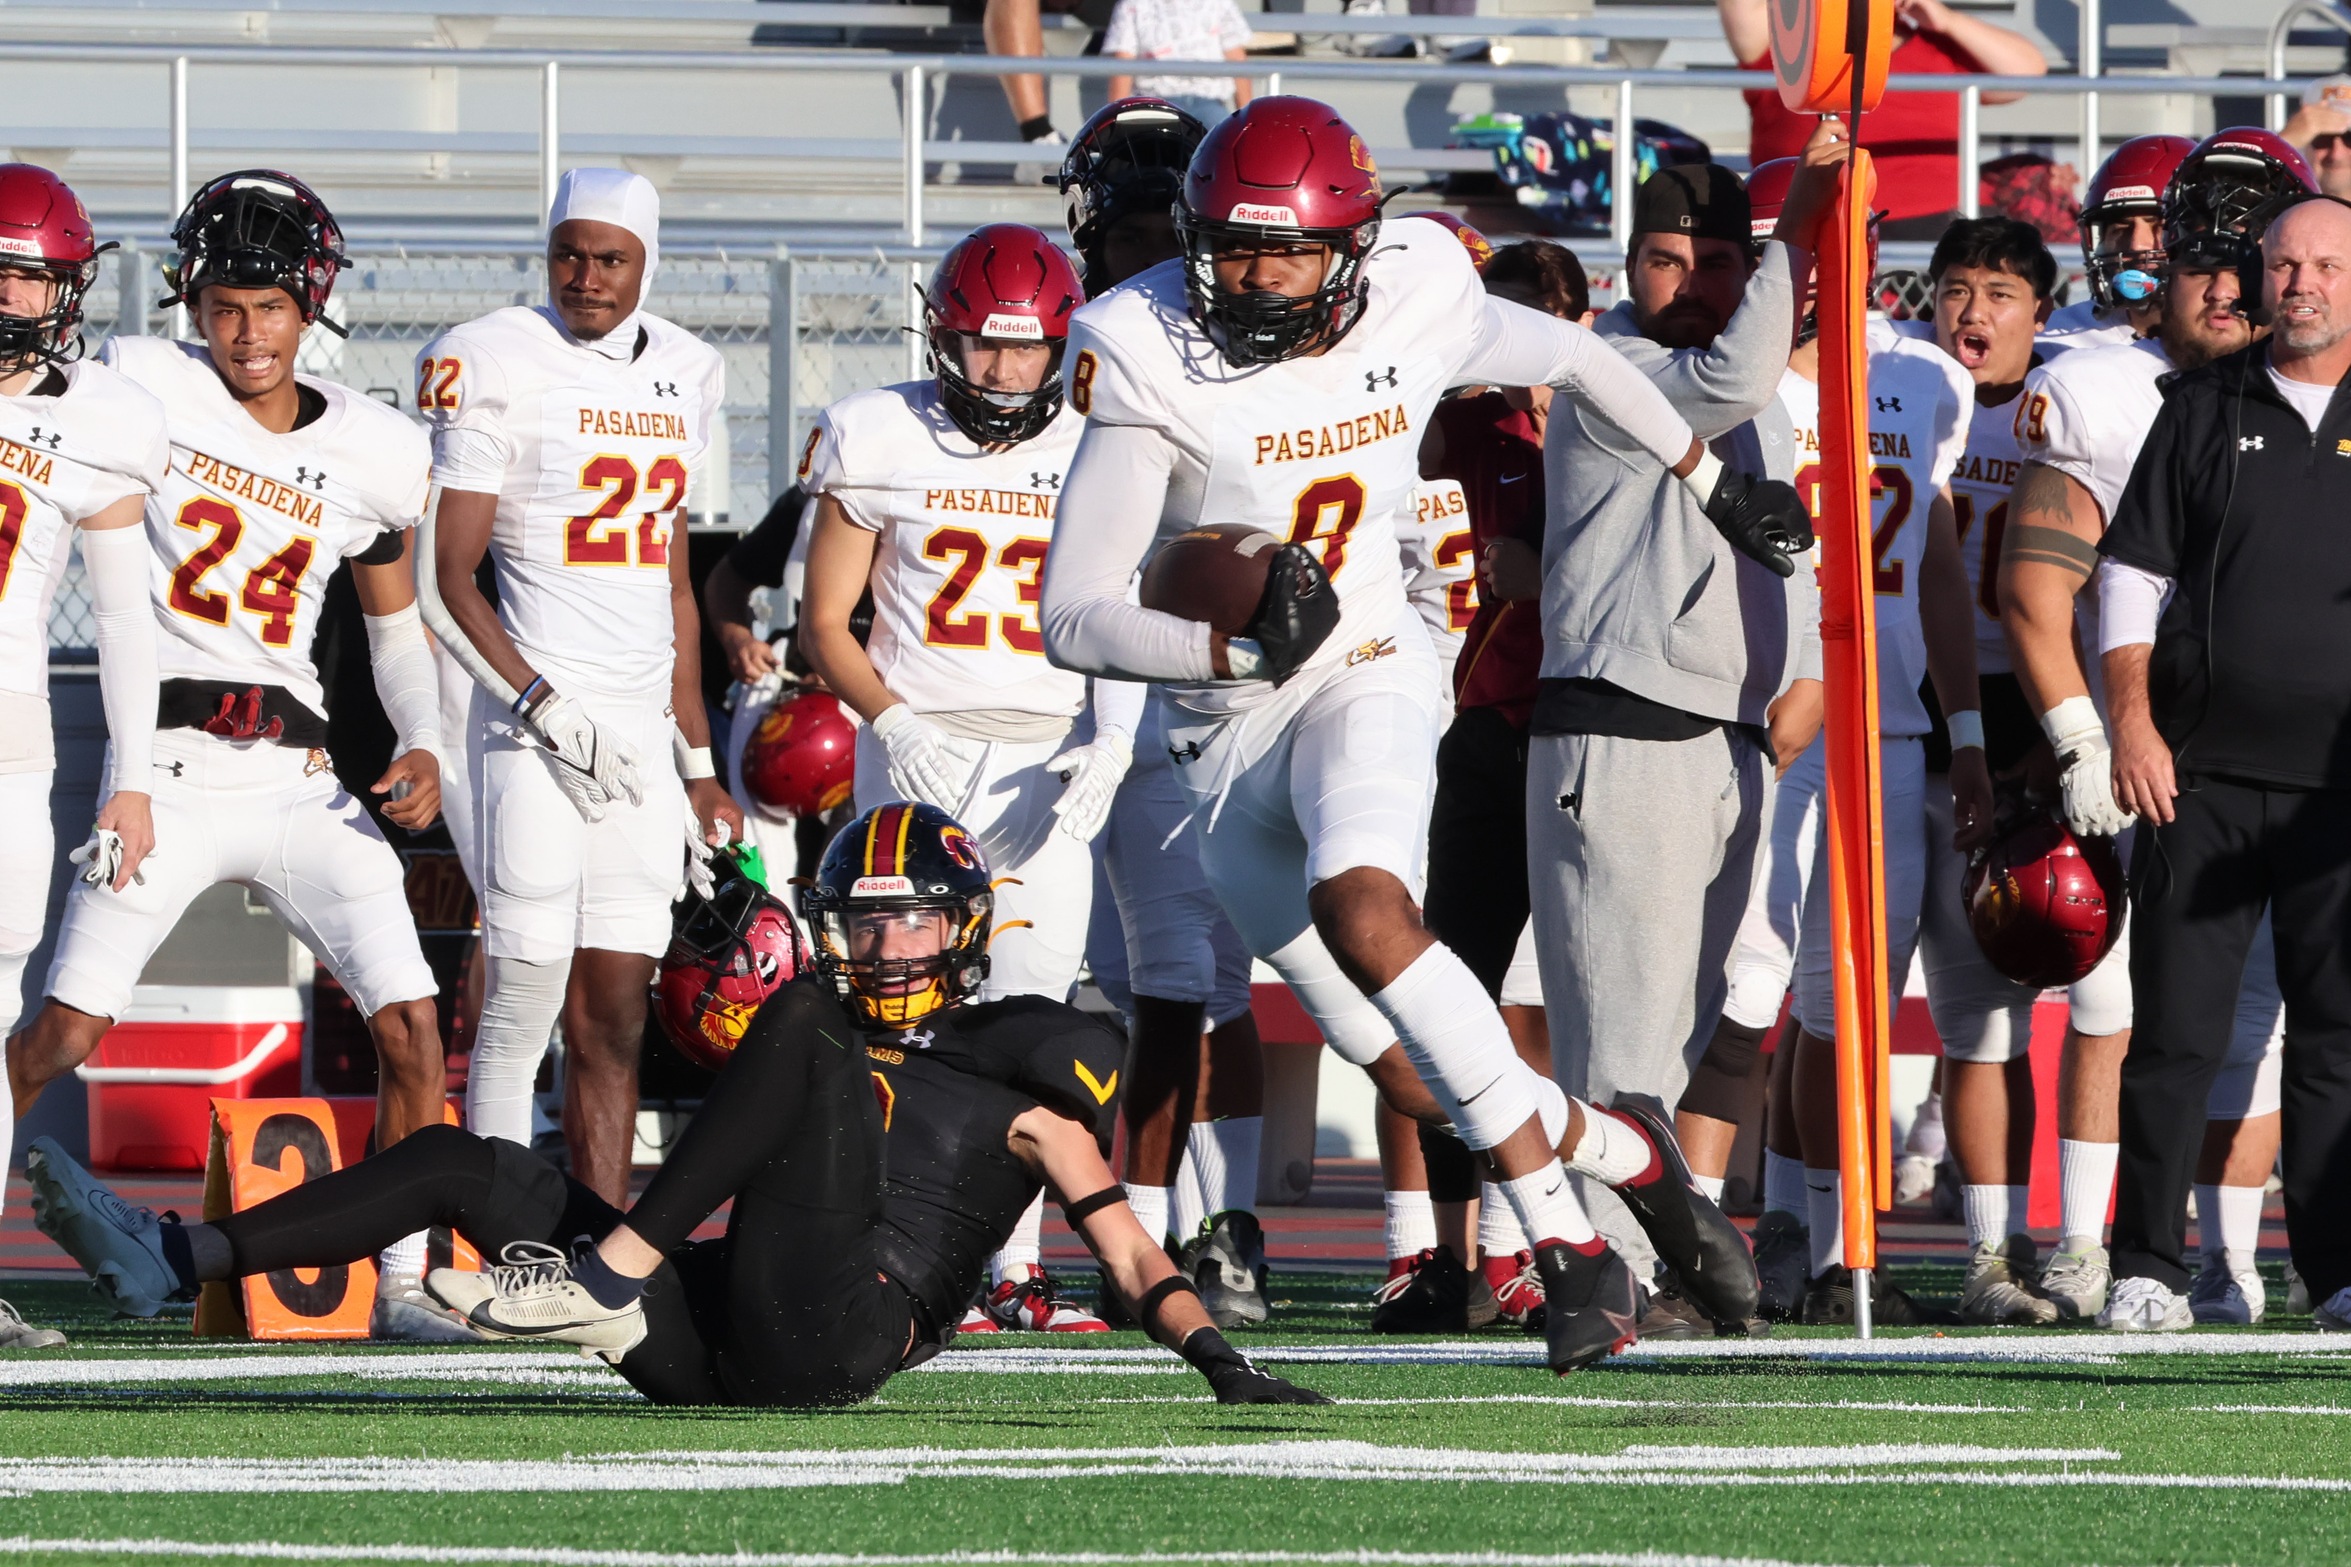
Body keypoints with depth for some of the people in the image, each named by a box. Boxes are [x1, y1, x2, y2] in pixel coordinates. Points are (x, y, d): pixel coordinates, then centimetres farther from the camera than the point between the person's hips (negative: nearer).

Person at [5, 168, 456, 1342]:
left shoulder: (371, 455, 7)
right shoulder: (147, 388, -3)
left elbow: (397, 623, 18)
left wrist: (420, 747, 4)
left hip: (299, 781, 3)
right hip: (166, 764, -3)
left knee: (410, 1025, -7)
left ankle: (402, 1286, 4)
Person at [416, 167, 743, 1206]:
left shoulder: (682, 375, 14)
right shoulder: (497, 369, -5)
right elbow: (448, 583, -8)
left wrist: (696, 760, 19)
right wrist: (551, 712, -15)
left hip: (644, 727, 6)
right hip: (534, 723, -6)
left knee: (613, 1021, 4)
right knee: (524, 1008, -8)